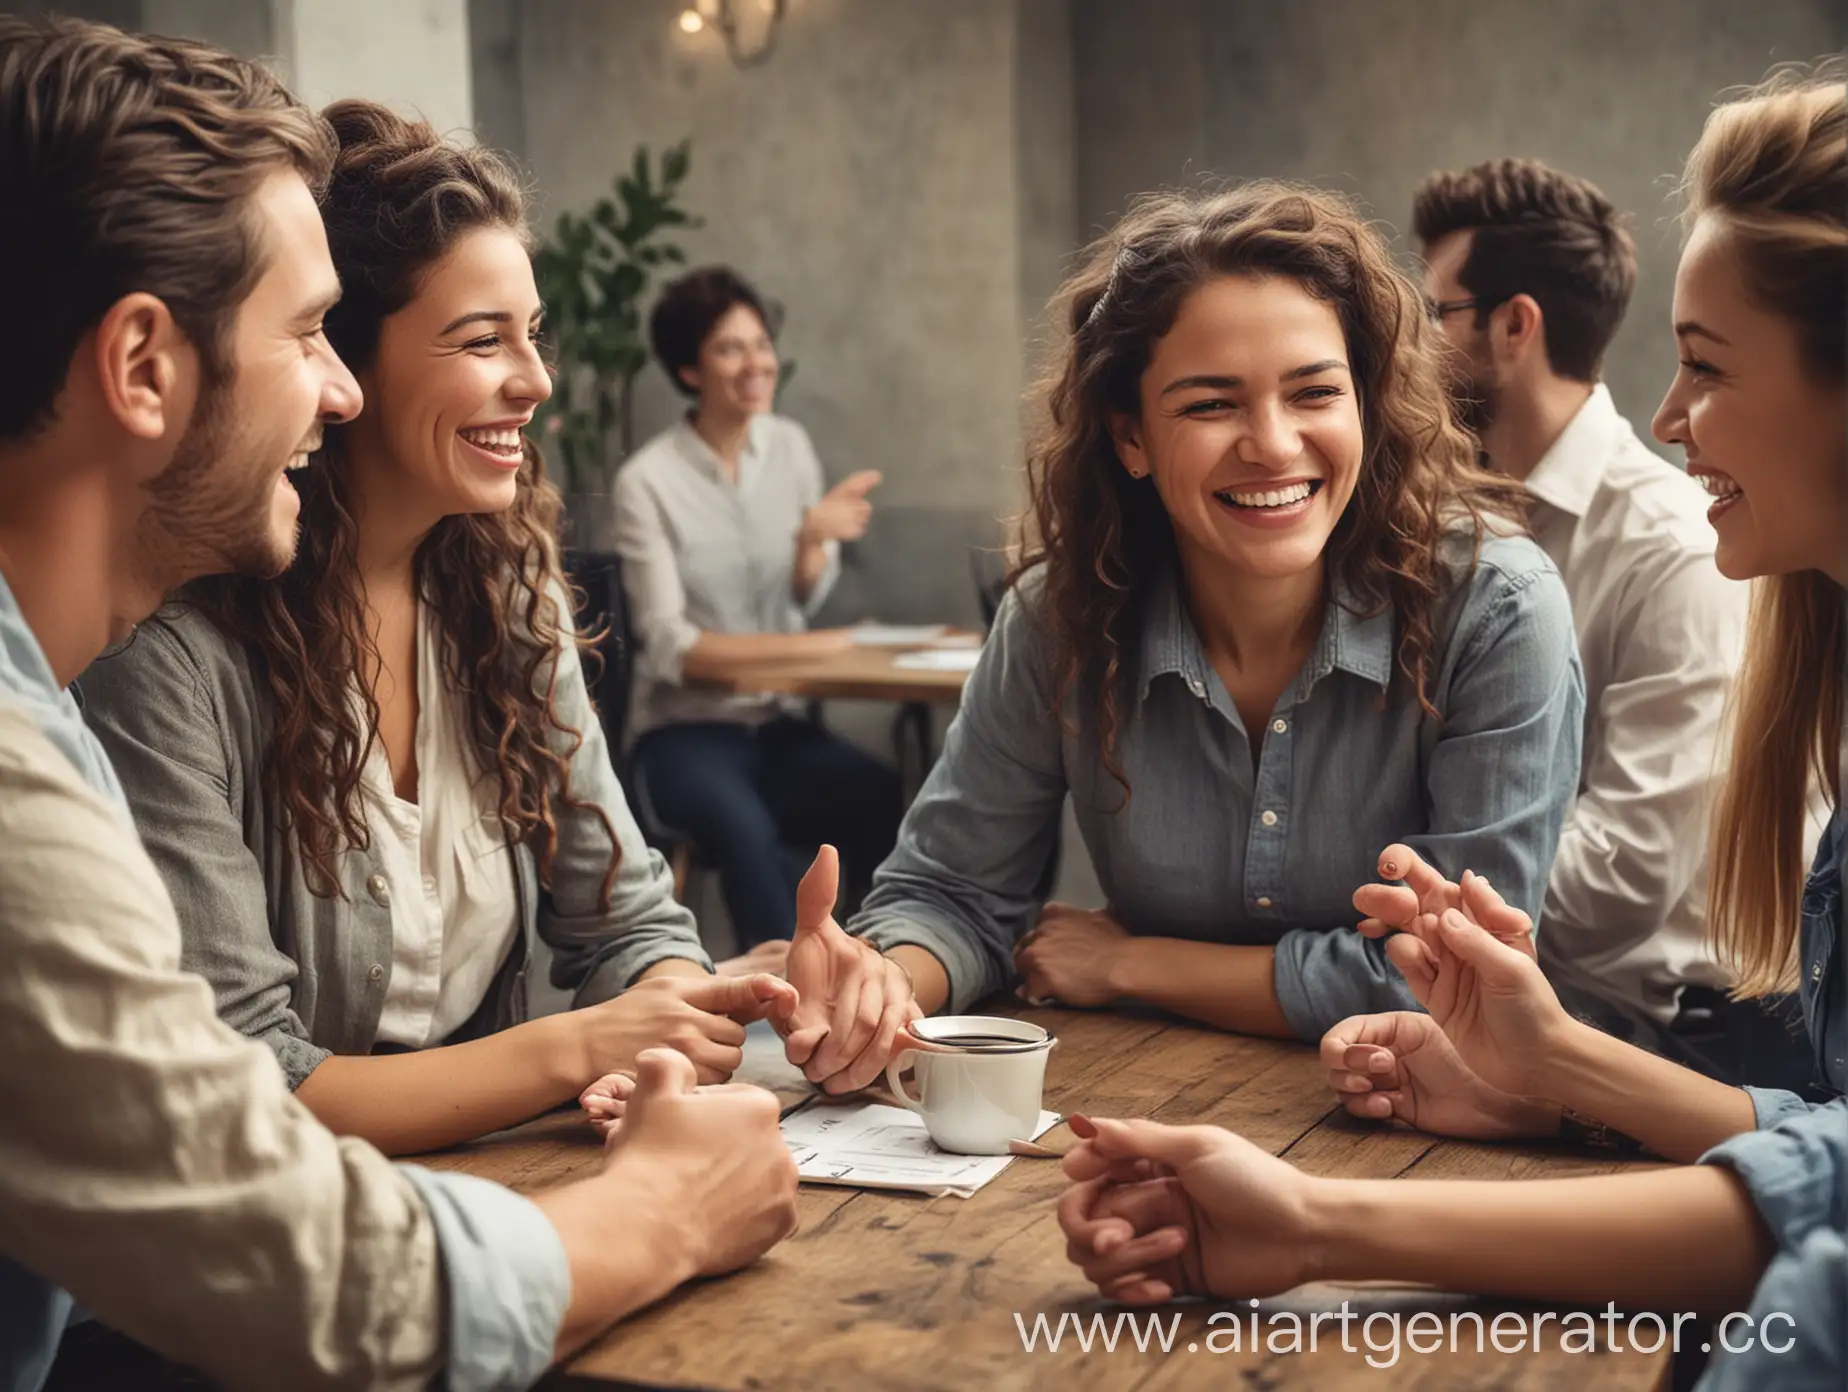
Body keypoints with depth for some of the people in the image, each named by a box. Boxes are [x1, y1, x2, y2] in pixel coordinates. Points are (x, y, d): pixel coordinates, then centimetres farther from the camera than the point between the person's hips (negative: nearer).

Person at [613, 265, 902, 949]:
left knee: (881, 796, -27)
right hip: (685, 730, -4)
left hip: (780, 723, 4)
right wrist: (798, 648, -21)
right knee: (746, 828, -36)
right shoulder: (647, 481, -10)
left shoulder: (790, 444, 5)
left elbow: (808, 597, 7)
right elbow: (669, 648, -13)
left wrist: (814, 537, -15)